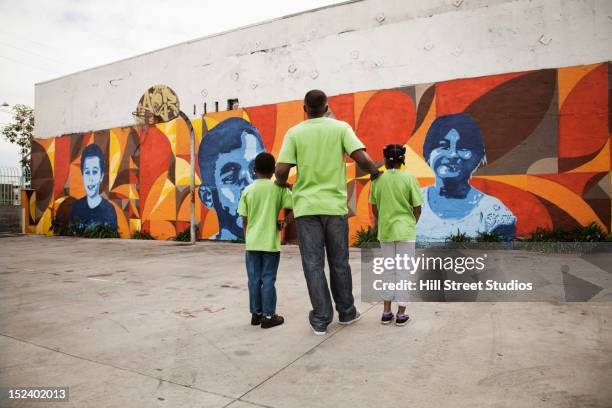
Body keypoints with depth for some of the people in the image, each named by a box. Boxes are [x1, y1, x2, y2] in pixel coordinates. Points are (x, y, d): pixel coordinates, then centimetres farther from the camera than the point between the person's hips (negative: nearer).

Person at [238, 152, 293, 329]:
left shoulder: (247, 191, 2)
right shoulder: (279, 188, -4)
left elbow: (244, 220, 4)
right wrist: (284, 222, 3)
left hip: (252, 243, 2)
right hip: (270, 242, -2)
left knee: (254, 279, 11)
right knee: (268, 279, 5)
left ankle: (256, 313, 21)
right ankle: (268, 316, 11)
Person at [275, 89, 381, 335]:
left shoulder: (294, 133, 1)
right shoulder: (341, 127, 1)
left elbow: (281, 171, -7)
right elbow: (362, 159, -9)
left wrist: (281, 184, 15)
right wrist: (374, 171, 12)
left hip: (306, 206, 0)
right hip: (335, 205, 1)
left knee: (313, 264, 7)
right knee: (339, 262, 14)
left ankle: (321, 319, 12)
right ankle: (346, 313, 28)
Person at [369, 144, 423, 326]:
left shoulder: (378, 180, -2)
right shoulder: (409, 178, -8)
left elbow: (374, 208, 5)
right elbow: (417, 208, -5)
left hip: (385, 231, 2)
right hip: (405, 230, -2)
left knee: (388, 270, 15)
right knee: (403, 271, 8)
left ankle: (387, 312, 20)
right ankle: (401, 314, 14)